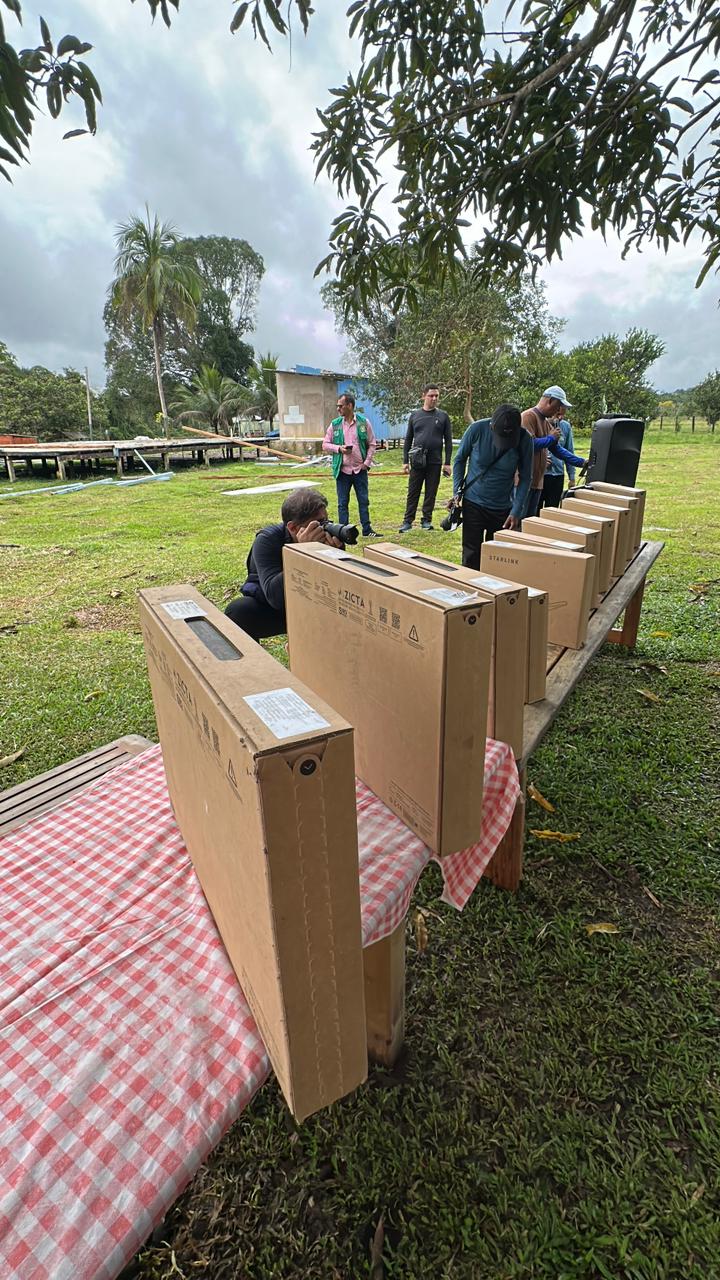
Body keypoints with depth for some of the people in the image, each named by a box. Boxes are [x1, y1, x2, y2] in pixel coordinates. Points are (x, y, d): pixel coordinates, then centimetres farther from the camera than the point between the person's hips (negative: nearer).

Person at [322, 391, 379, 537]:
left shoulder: (363, 422, 0)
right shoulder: (335, 424, 3)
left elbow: (372, 444, 5)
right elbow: (325, 445, 6)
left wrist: (367, 462, -5)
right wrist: (339, 448, -11)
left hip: (360, 469, 0)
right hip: (342, 470, 0)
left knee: (364, 501, 7)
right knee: (343, 503, 5)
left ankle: (367, 530, 16)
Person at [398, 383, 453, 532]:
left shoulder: (443, 416, 5)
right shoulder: (415, 415, 8)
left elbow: (448, 441, 4)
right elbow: (408, 439, 10)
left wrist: (447, 463, -2)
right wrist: (405, 461, 4)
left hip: (435, 462, 0)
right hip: (417, 462, 0)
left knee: (431, 493, 5)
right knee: (413, 493, 2)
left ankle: (426, 520, 16)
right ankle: (407, 521, 7)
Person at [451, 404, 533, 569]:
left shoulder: (524, 439, -14)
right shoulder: (477, 429, -16)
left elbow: (525, 478, -4)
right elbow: (460, 459, 0)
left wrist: (516, 512, -10)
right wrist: (457, 492, -4)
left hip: (503, 508, 1)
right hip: (473, 503, -1)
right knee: (471, 557, 1)